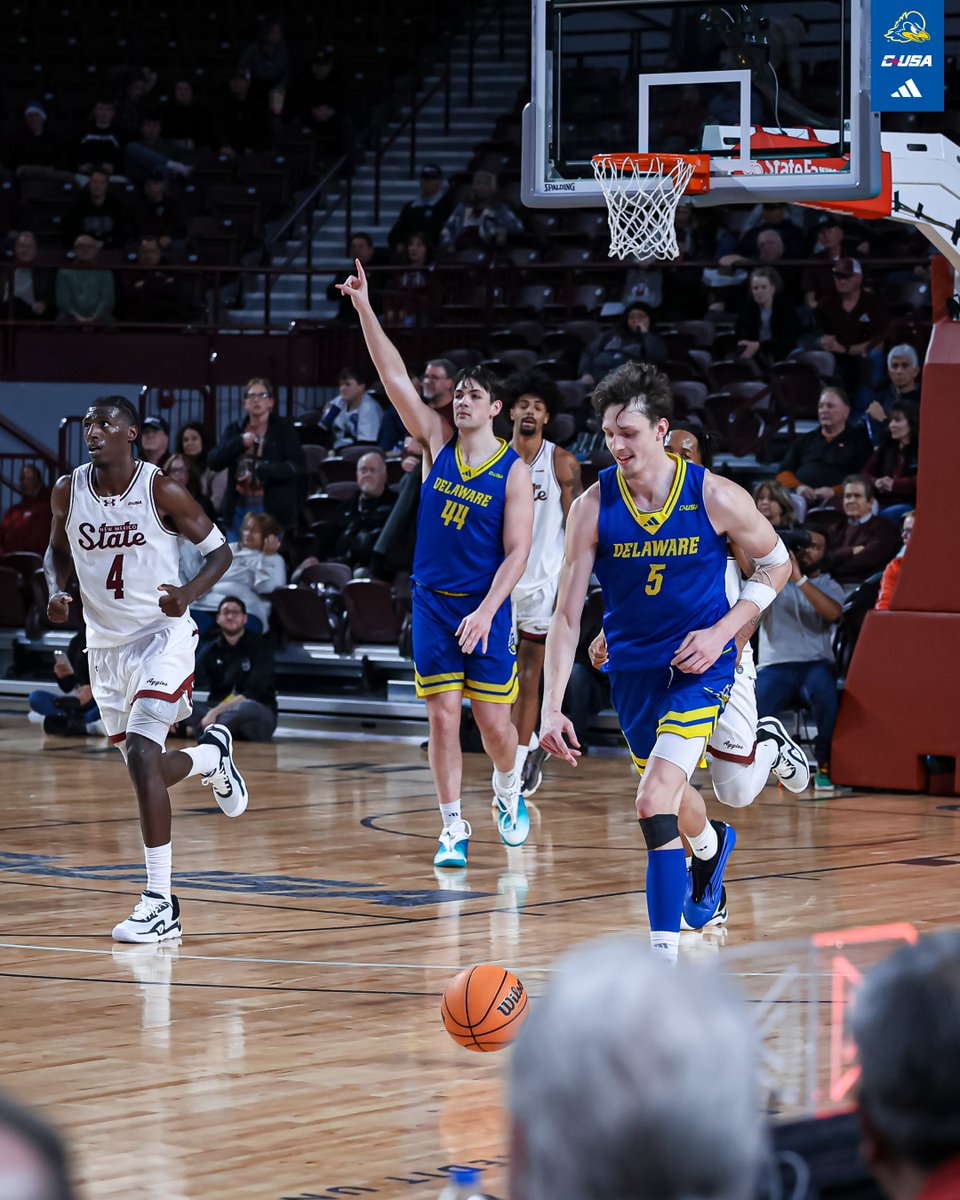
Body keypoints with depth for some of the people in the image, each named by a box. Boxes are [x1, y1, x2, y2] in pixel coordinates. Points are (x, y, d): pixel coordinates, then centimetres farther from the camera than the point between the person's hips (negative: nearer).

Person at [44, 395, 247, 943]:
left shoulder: (162, 492, -14)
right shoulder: (68, 492, -3)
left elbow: (220, 550, -5)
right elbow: (59, 549, 16)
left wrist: (190, 594, -24)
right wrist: (57, 590, -6)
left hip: (162, 635, -6)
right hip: (106, 644, 6)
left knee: (141, 755, -22)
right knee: (144, 768, 15)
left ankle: (161, 904, -20)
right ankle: (212, 755, 52)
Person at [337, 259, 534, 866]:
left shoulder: (513, 470, -5)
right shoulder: (438, 444, 3)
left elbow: (517, 552, -9)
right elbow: (395, 377, -3)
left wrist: (486, 611, -20)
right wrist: (365, 308, -12)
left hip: (485, 607, -2)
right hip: (432, 603, 3)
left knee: (494, 722, 0)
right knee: (443, 717, -2)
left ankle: (509, 788, 30)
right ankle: (453, 828, 5)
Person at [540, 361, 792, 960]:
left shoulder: (715, 496, -16)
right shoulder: (594, 507, -12)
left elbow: (777, 564, 1)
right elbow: (567, 615, -9)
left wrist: (722, 630, -13)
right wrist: (552, 708, -18)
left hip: (699, 664, -4)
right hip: (633, 667, 4)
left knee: (655, 803, -22)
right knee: (673, 793, 25)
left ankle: (665, 958, -18)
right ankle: (711, 846, 63)